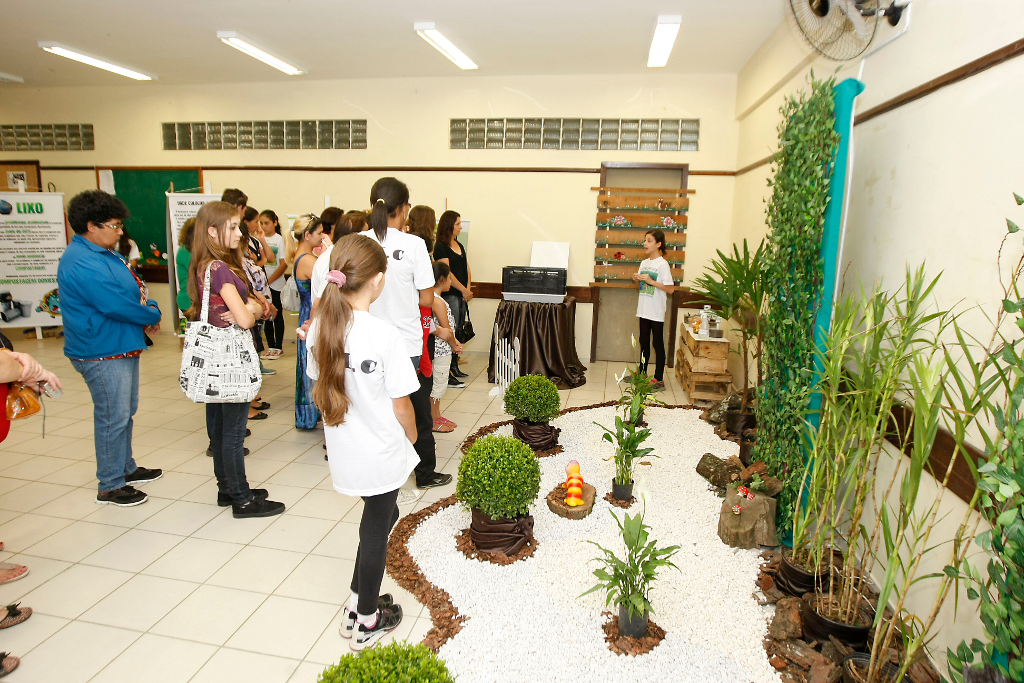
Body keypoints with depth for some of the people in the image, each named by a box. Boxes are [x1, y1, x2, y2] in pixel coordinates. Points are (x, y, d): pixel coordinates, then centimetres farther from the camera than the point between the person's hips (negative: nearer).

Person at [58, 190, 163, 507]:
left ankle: (125, 468, 36)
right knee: (113, 417, -1)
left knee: (125, 412, 20)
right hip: (102, 353, -11)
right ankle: (110, 486, 12)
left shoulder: (101, 255, 13)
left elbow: (133, 290, 18)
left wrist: (148, 308, -2)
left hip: (123, 348, 11)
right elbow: (118, 305, -26)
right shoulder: (83, 264, -22)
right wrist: (153, 315, -9)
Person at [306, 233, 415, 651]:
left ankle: (357, 603, 36)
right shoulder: (386, 335, -24)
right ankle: (367, 622, 32)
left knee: (381, 514, 26)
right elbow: (401, 404, -17)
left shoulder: (319, 329, -7)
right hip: (381, 452, -6)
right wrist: (411, 435, 2)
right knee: (375, 531, 13)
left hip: (343, 450, 6)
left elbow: (320, 389, 3)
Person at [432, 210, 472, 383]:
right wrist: (464, 290, -12)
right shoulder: (440, 248, -8)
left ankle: (454, 367, 23)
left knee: (459, 331, 12)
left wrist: (468, 288, 0)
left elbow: (467, 269, 15)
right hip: (449, 295, -8)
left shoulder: (459, 246, 17)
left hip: (462, 294, 8)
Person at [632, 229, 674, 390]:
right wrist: (637, 279, 0)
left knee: (658, 344, -1)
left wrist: (651, 281, -22)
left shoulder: (662, 264, -12)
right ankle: (642, 373, 28)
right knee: (644, 342, 16)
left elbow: (670, 289, -17)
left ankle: (659, 379, 5)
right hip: (644, 309, 7)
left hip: (657, 312, -7)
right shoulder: (644, 263, 9)